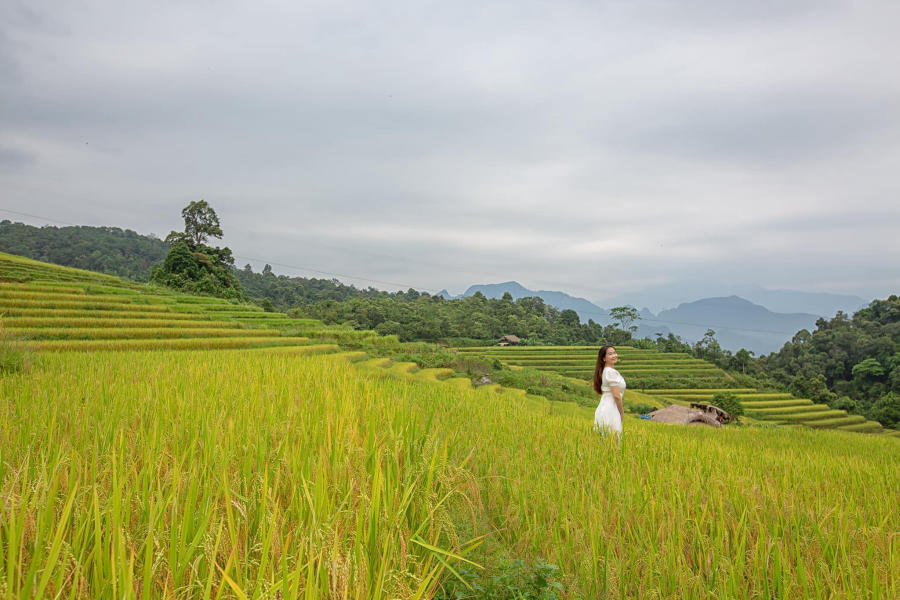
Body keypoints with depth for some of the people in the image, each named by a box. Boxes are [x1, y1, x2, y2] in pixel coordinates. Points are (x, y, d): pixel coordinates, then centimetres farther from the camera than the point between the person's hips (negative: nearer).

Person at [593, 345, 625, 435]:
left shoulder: (604, 371, 13)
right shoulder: (611, 372, -14)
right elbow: (616, 396, -17)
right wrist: (622, 412, -5)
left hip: (603, 408, 9)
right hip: (610, 411, -9)